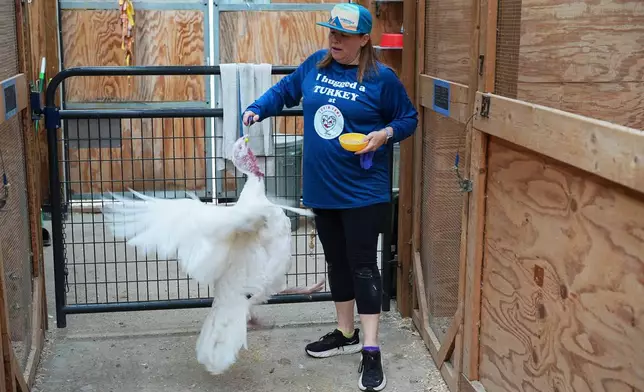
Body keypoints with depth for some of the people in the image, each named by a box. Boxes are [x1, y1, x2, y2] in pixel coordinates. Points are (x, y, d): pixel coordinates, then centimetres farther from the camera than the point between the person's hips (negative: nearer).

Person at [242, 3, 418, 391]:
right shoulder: (316, 64, 4)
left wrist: (386, 133, -17)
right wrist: (257, 110, 2)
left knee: (362, 264, -5)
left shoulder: (382, 78, -9)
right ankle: (346, 333, 32)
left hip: (364, 192, -5)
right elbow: (285, 90, 17)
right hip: (322, 189, 6)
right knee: (337, 262, 16)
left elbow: (409, 119, 1)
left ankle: (371, 351, 2)